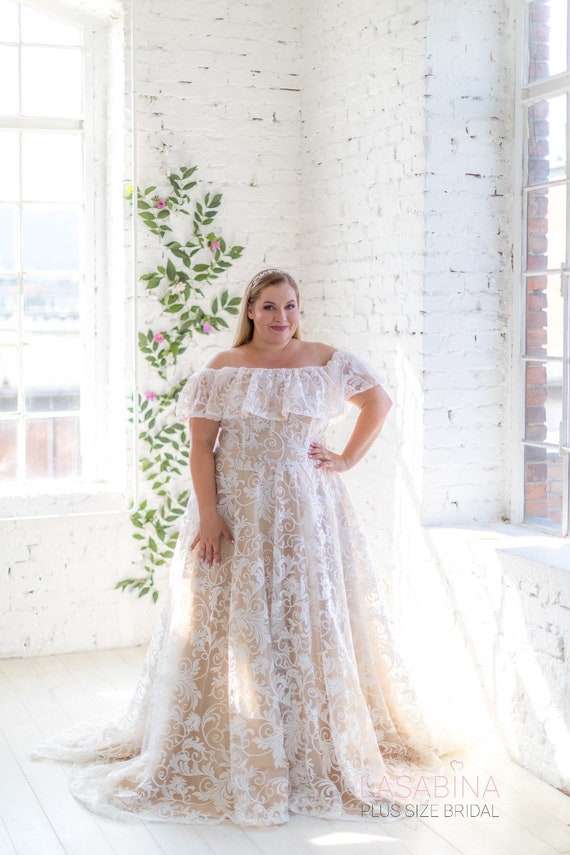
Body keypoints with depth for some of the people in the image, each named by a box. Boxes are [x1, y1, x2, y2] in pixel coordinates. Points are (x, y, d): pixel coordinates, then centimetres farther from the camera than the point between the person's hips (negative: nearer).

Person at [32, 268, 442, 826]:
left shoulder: (325, 361, 5)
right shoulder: (223, 369, 1)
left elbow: (378, 401, 16)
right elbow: (200, 445, -5)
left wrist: (348, 459, 5)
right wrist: (208, 514, -14)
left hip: (307, 509, 1)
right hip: (236, 510, -1)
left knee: (310, 621, 4)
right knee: (232, 624, 1)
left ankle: (319, 751, 17)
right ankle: (234, 754, 14)